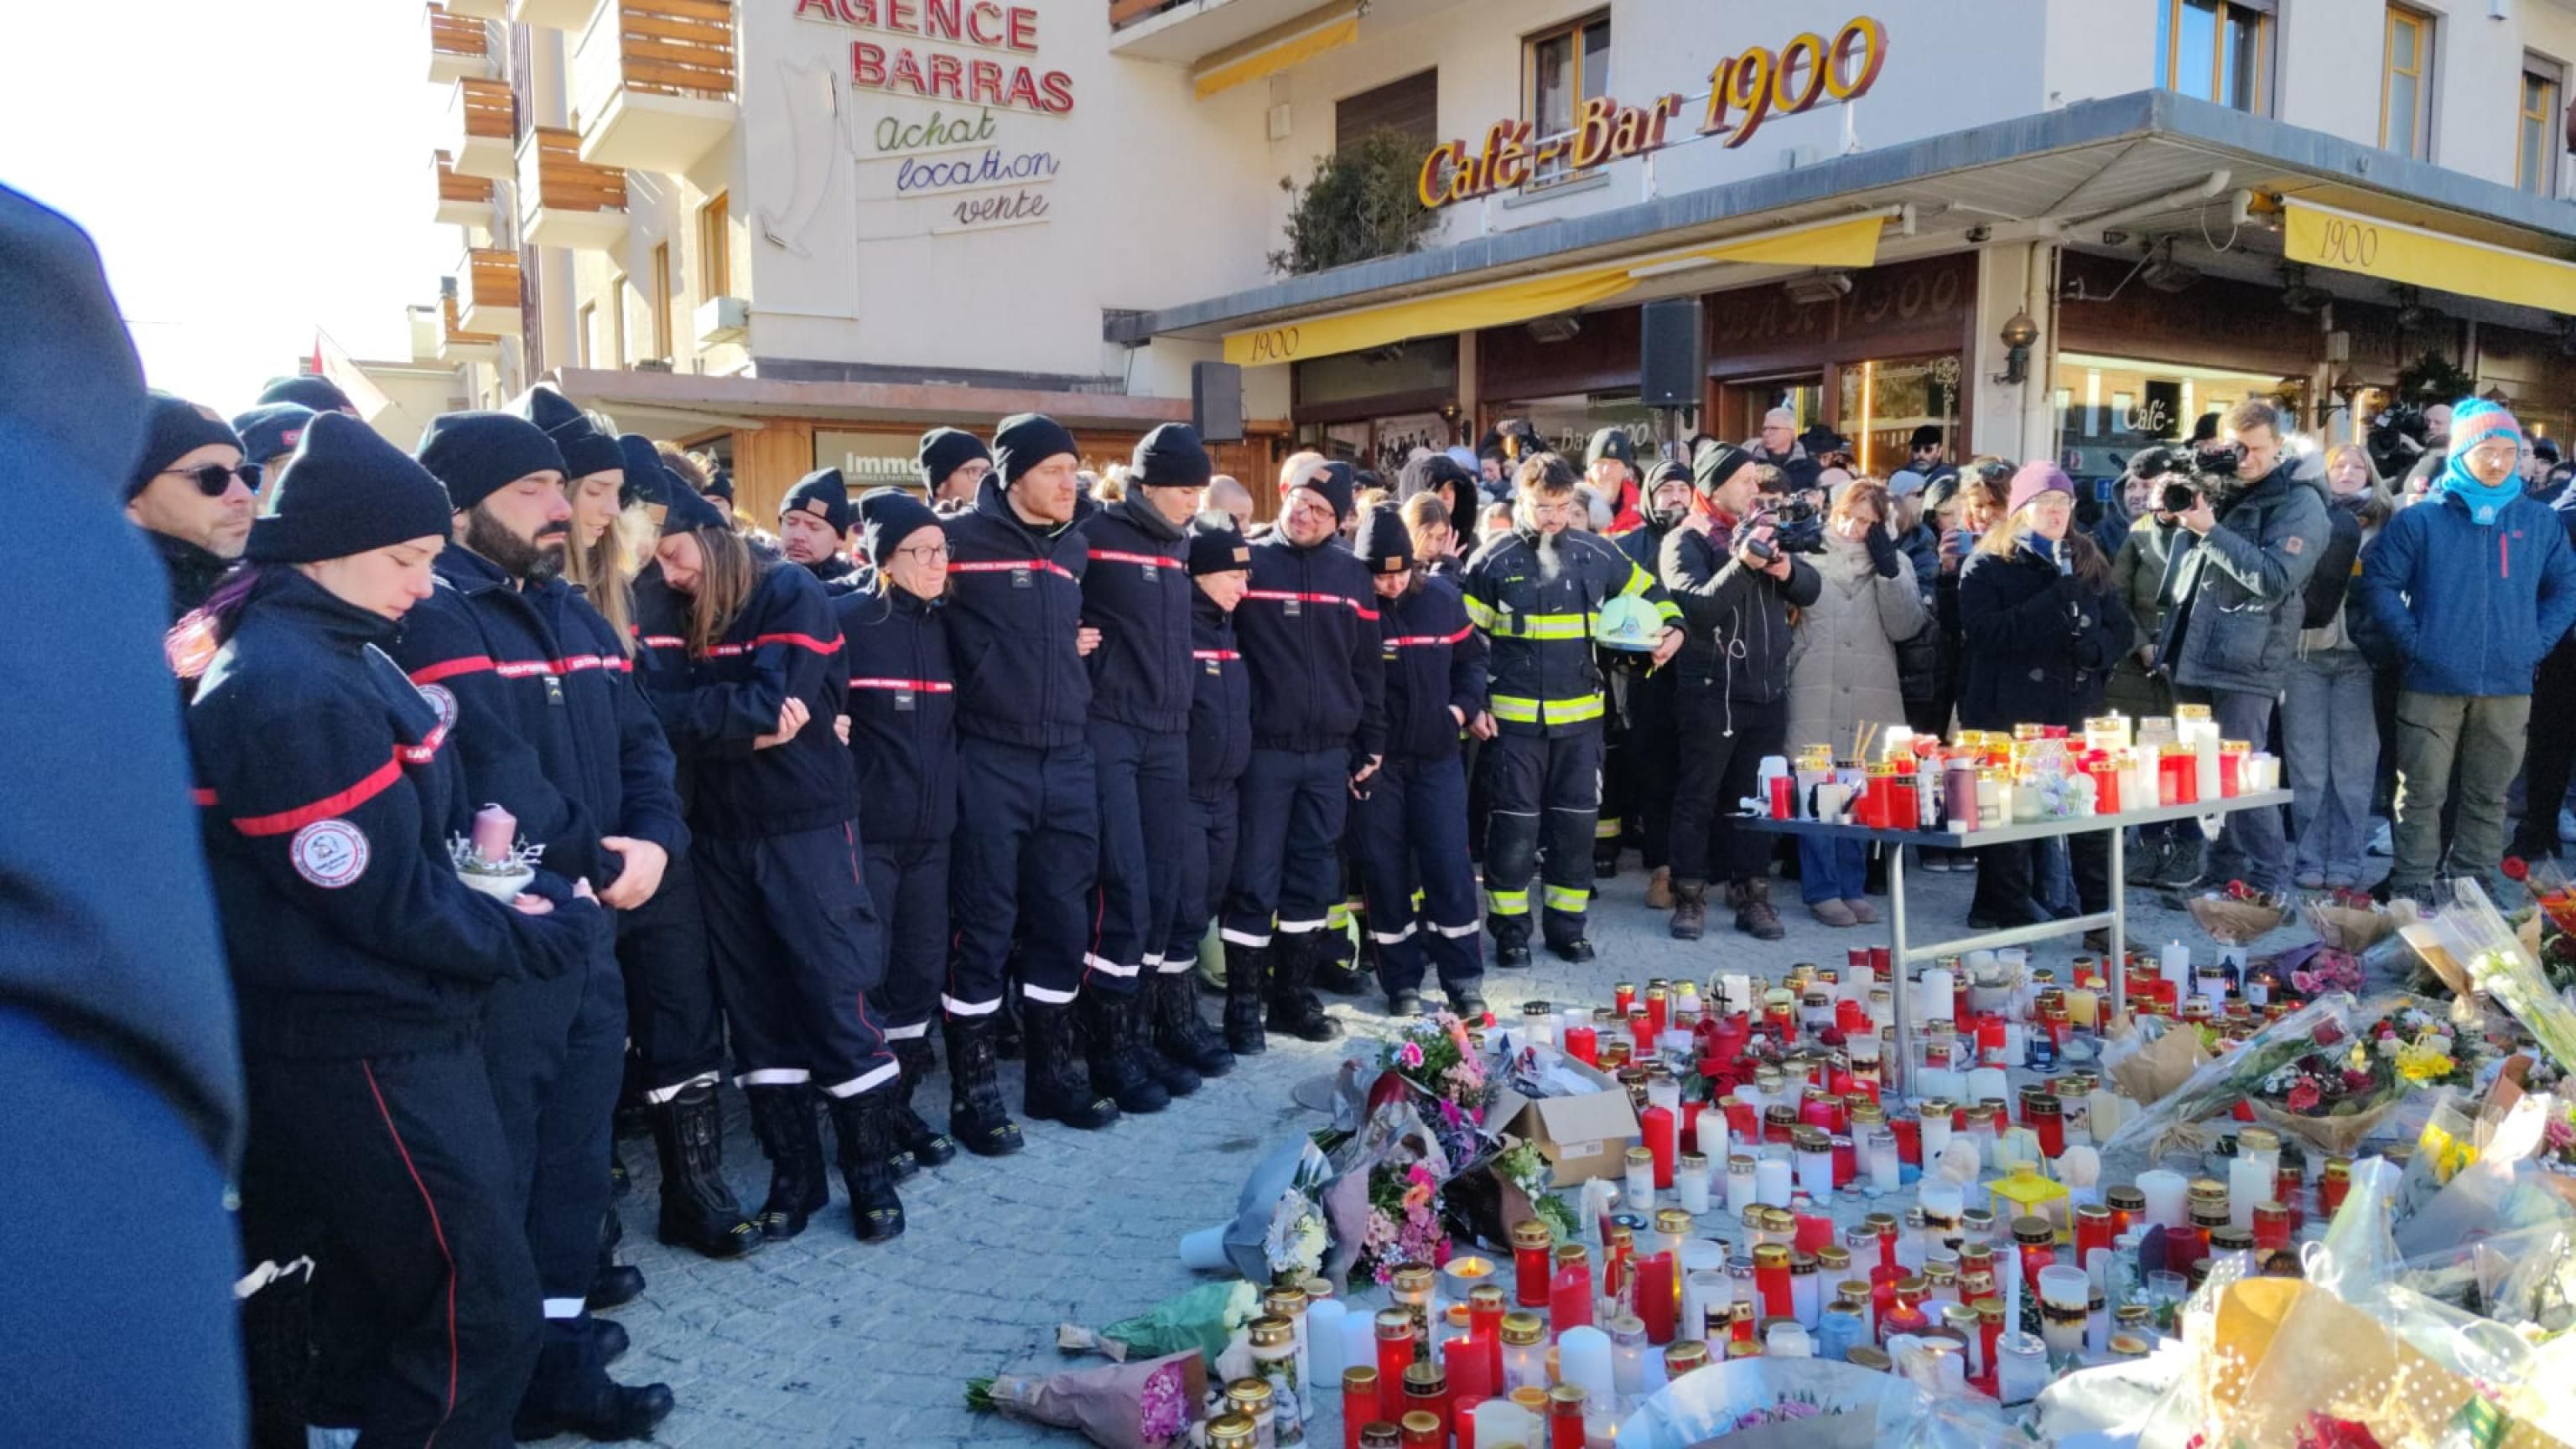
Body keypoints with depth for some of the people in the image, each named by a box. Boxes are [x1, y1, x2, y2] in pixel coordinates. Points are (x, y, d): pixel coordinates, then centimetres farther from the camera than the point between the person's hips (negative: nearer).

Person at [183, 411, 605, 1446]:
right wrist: (551, 933, -10)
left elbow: (433, 824, 14)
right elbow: (391, 905, -21)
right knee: (478, 1317, -1)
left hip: (393, 1034, 10)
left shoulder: (343, 655, 9)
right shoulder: (286, 693, -22)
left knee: (375, 1310, 21)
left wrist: (533, 891, -3)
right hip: (368, 1055, -10)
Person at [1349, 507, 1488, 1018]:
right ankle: (1402, 984, 17)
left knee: (1450, 868, 1)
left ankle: (1464, 981, 10)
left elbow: (1472, 656, 15)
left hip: (1437, 756, 2)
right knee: (1384, 871, 5)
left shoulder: (1443, 597, 1)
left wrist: (1463, 706, 0)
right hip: (1375, 761, -2)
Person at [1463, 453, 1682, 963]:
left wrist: (1672, 627, -3)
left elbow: (1649, 593, 16)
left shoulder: (1599, 554, 3)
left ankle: (1566, 924, 21)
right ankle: (1510, 928, 14)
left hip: (1581, 715, 3)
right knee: (1514, 825, 1)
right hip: (1514, 717, -3)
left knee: (1577, 822, 8)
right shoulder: (1493, 561, -4)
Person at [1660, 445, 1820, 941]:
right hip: (1711, 692, -6)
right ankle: (1690, 896, 8)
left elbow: (1812, 588, 8)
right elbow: (1699, 607, -20)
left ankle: (1752, 894, 17)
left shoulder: (1762, 531, 12)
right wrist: (1743, 563, -31)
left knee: (1757, 797, 10)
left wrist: (1788, 570, -13)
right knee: (1699, 796, 1)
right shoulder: (1686, 541, -6)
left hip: (1768, 690, 6)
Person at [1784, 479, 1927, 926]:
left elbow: (1906, 627, -2)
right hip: (1815, 697, -2)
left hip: (1870, 700, 2)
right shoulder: (1810, 555, 4)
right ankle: (1822, 890, 7)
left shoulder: (1895, 564, 10)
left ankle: (1852, 887, 17)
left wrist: (1887, 568, -9)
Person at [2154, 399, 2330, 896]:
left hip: (2243, 661, -6)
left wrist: (2211, 531, -19)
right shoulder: (2217, 488, 14)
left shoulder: (2299, 502, -4)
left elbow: (2276, 578, -16)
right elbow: (2179, 563, 17)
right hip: (2191, 651, 7)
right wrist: (2172, 506, 0)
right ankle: (2220, 873, 22)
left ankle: (2268, 883, 1)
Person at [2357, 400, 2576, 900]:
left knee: (2488, 797, 11)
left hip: (2508, 686, 3)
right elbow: (2379, 582, -2)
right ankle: (2411, 892, 11)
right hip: (2433, 684, -3)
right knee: (2422, 794, 3)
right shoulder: (2421, 520, -3)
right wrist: (2413, 641, -7)